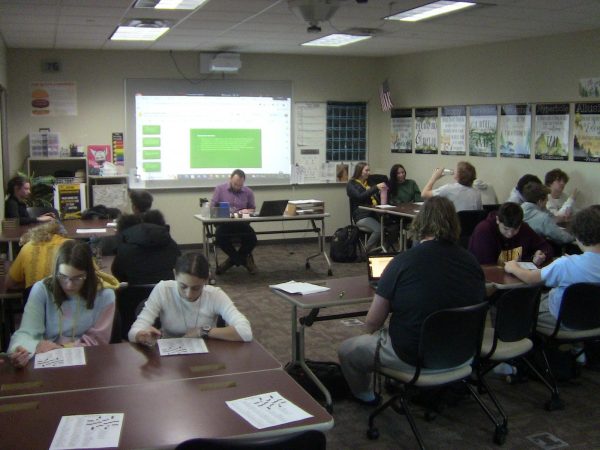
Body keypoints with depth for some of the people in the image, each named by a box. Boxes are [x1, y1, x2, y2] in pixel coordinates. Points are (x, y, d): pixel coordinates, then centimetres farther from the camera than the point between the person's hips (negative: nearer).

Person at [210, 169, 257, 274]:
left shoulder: (248, 192, 11)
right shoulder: (219, 189, 5)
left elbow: (253, 209, 17)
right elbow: (212, 208, 3)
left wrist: (247, 211, -7)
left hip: (242, 223, 1)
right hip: (224, 223, -1)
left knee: (252, 240, -27)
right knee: (220, 238, -33)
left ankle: (234, 259, 3)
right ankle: (243, 259, -8)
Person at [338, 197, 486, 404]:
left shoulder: (403, 262, -21)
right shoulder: (472, 262, -10)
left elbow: (372, 323, -14)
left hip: (412, 358, -5)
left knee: (346, 349, 18)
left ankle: (365, 395, 39)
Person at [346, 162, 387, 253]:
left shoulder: (369, 183, 24)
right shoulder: (351, 184, 7)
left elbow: (376, 198, 31)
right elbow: (360, 196, -12)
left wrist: (381, 190, 9)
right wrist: (376, 187, -18)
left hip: (374, 213, 6)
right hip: (362, 216, -6)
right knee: (378, 229, -31)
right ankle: (368, 252, -14)